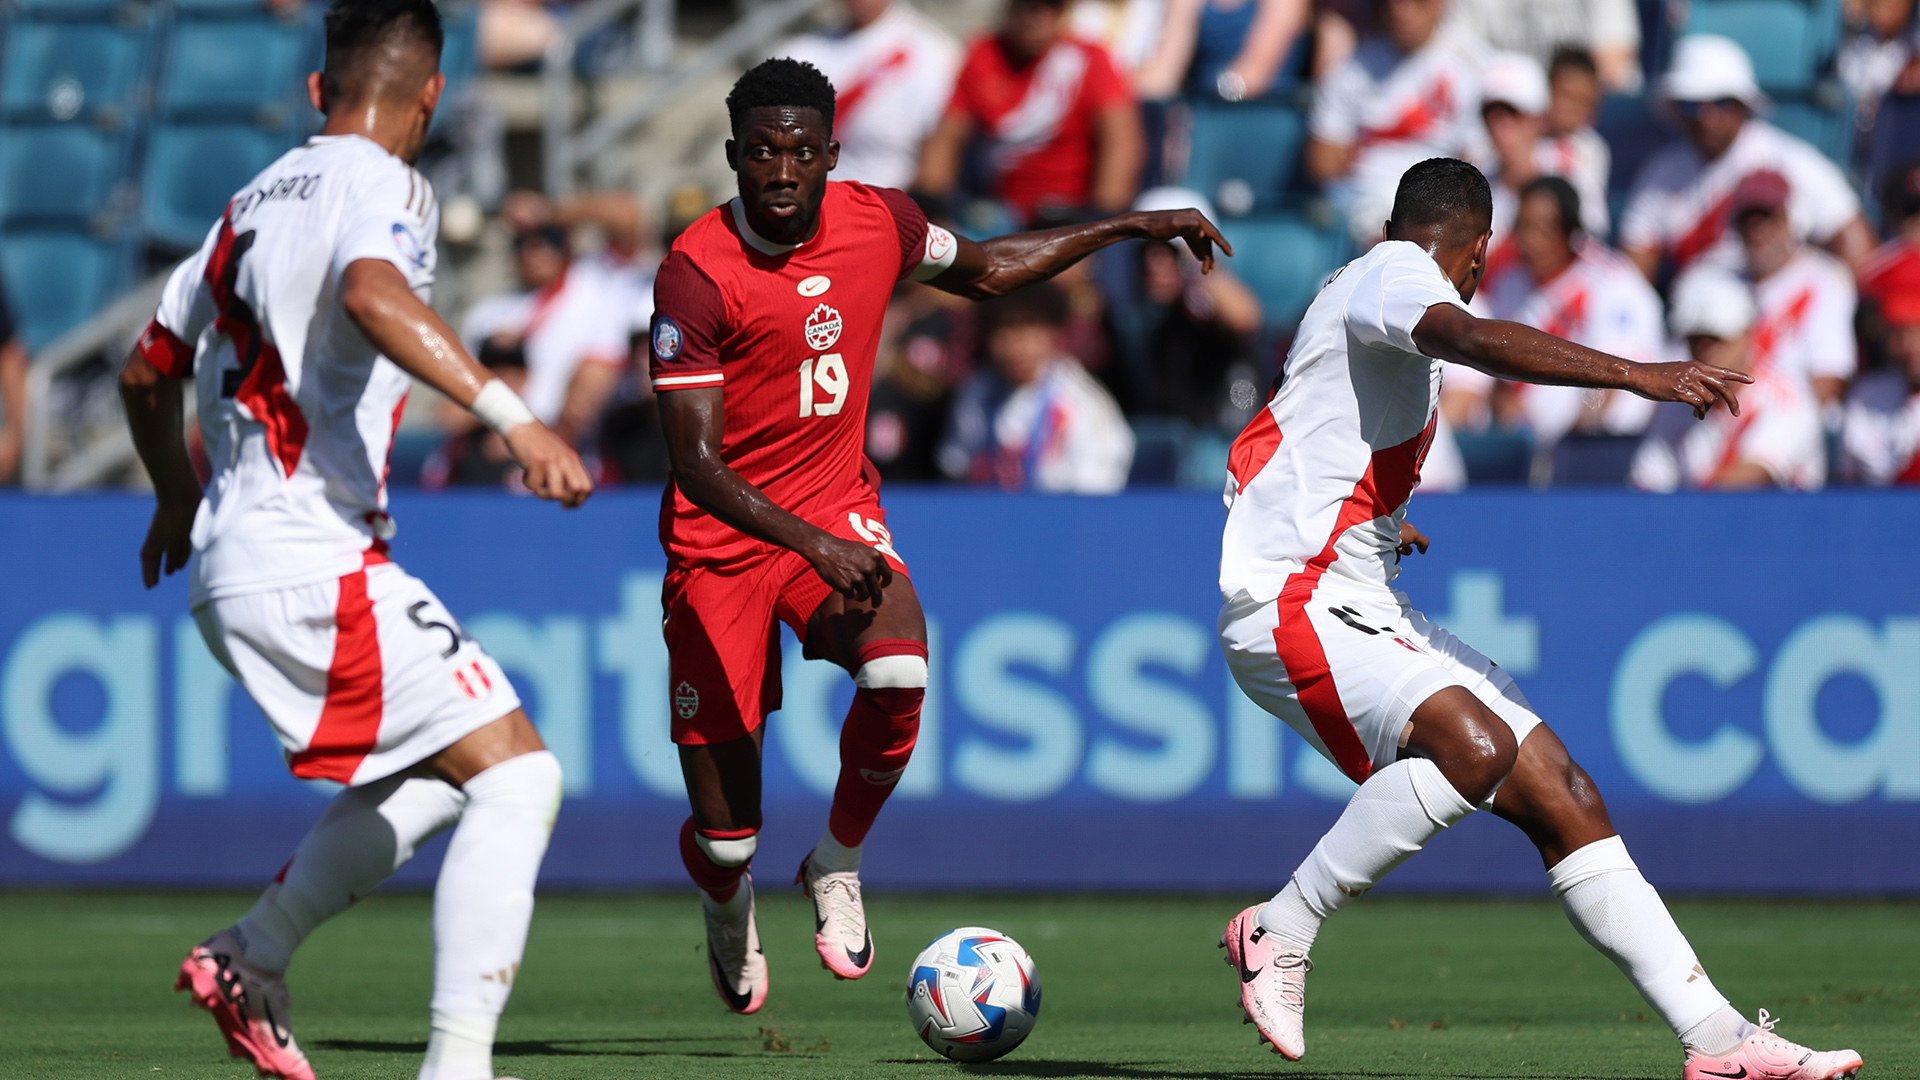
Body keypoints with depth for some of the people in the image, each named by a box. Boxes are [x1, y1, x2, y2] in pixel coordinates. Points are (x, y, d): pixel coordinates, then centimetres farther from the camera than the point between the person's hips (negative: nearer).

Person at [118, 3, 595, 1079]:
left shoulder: (254, 202, 17)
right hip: (313, 571, -9)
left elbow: (149, 369, 28)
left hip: (234, 563, 9)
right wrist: (513, 414, -39)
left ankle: (252, 959, 22)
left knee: (439, 772, 23)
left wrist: (179, 498, 45)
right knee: (518, 773, -11)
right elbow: (373, 295, -32)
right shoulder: (382, 185, -8)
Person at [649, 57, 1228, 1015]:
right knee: (725, 840, -3)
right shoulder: (697, 272, -20)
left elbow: (984, 270, 19)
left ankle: (837, 865, -3)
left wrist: (1136, 226, 18)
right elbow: (696, 465, -22)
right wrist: (815, 546, -34)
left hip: (835, 508, 3)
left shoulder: (875, 221, -4)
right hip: (722, 540, -3)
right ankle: (726, 904, 38)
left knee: (898, 671, -31)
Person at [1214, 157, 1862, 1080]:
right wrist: (1633, 374, -39)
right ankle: (1279, 933, -19)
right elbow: (1477, 341, -31)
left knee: (1559, 793, -1)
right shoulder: (1390, 274, -6)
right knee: (1476, 745, -34)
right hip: (1290, 606, -10)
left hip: (1368, 618, 10)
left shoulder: (1357, 291, 24)